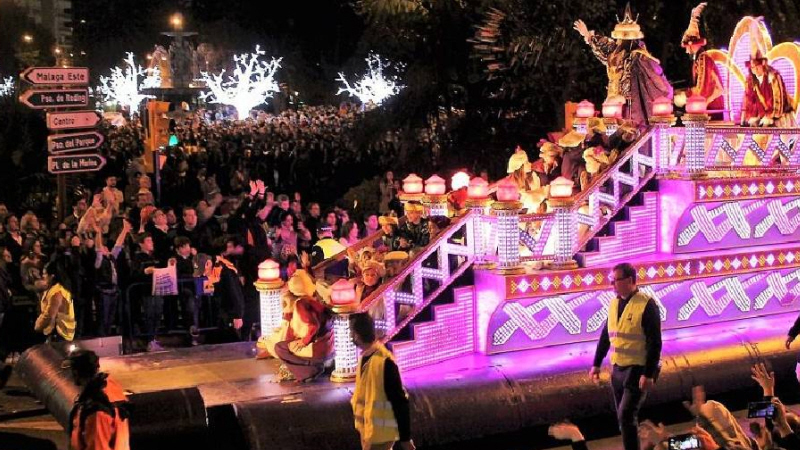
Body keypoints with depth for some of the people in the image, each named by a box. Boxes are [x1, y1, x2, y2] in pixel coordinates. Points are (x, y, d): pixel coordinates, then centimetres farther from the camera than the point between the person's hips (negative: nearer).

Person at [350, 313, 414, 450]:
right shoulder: (364, 357, 4)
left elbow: (399, 402, -19)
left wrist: (405, 437, -16)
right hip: (367, 429, 8)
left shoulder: (384, 361, -22)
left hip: (380, 432, -8)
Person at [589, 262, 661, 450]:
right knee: (624, 417, 13)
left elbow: (654, 343, -16)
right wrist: (596, 364, 17)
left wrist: (648, 374, -20)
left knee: (626, 416, -12)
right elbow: (605, 336, 17)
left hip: (638, 370, -7)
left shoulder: (646, 305, -15)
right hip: (618, 369, 7)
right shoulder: (614, 303, 8)